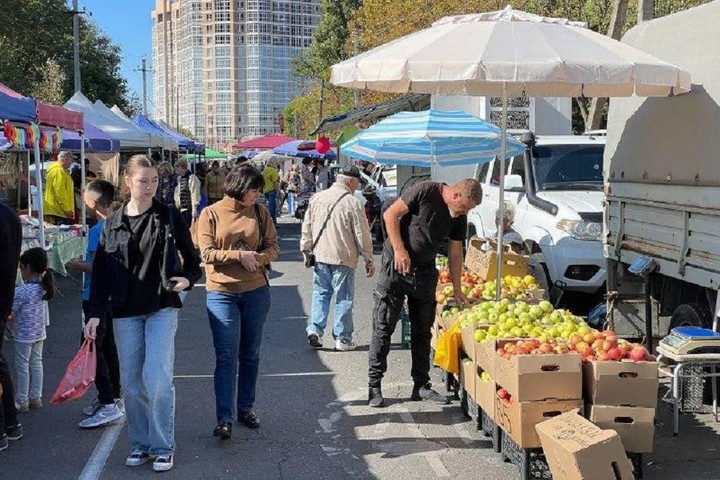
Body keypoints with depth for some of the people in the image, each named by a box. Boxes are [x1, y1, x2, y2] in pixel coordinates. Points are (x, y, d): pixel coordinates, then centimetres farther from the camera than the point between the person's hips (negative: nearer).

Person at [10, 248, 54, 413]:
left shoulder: (21, 291, -23)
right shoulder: (43, 287, -2)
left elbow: (11, 314, -18)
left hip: (24, 336, -7)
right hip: (39, 333, 7)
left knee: (22, 366, 5)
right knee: (36, 364, 15)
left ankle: (21, 401, 13)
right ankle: (36, 397, 22)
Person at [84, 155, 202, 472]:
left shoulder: (169, 217, 0)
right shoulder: (112, 224, 5)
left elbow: (191, 258, 8)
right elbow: (100, 272, 6)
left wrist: (187, 279, -12)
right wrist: (95, 314, 0)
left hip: (162, 307, -2)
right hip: (125, 312, 3)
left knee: (157, 378, -9)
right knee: (131, 382, 7)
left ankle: (163, 447, 5)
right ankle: (141, 443, 23)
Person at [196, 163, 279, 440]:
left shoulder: (259, 212, 4)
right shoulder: (211, 214, -4)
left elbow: (273, 248, 3)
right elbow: (207, 253, -9)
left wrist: (256, 259, -17)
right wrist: (239, 255, -18)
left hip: (256, 291, 3)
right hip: (221, 293, -3)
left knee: (250, 354, 13)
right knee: (226, 356, -5)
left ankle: (246, 408, 27)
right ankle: (224, 419, -2)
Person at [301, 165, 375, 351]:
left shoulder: (316, 198, 5)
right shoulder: (352, 203, -12)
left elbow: (306, 228, 11)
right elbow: (363, 236, -8)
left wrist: (306, 250, 20)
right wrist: (369, 260, 1)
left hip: (320, 256, 4)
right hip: (343, 259, -4)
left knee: (320, 294, 15)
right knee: (344, 299, 5)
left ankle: (314, 329, 2)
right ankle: (343, 339, 10)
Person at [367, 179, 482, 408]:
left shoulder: (459, 217, 2)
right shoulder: (425, 191, -16)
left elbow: (455, 253, 10)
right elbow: (390, 215, -13)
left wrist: (457, 290, 9)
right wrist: (399, 249, -19)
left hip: (425, 272, 6)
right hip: (396, 266, -6)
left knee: (423, 331, 9)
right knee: (383, 327, -3)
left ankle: (421, 385, 18)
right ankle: (374, 386, 3)